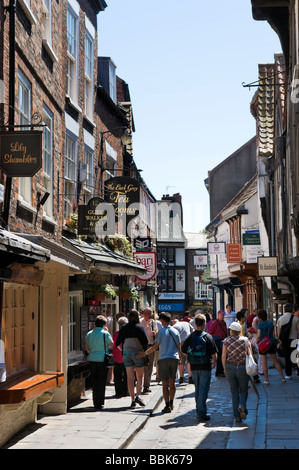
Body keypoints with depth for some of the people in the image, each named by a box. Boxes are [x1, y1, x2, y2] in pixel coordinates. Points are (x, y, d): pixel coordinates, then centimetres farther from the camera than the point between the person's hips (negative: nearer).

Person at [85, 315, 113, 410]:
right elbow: (111, 344, 0)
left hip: (92, 359, 4)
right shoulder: (105, 333, -9)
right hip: (102, 359, -4)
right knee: (101, 382, 2)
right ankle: (99, 403, 0)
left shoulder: (89, 334, 4)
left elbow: (86, 348, 9)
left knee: (94, 381, 12)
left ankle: (95, 402, 17)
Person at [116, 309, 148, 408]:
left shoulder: (123, 328, 2)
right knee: (140, 377, 8)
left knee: (130, 378, 6)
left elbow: (118, 343, 3)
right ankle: (138, 395, -11)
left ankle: (133, 399, 6)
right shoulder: (140, 328, -7)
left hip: (126, 353, 3)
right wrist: (144, 352, 6)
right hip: (138, 353, -3)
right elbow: (145, 342, -9)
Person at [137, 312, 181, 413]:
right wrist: (180, 357, 20)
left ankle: (167, 406, -4)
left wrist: (145, 353, 1)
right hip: (174, 358, 4)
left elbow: (156, 346, -8)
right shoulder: (175, 331, 5)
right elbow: (179, 347, 8)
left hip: (164, 359, -4)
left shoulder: (162, 332, -8)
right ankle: (171, 403, 26)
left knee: (165, 384, -2)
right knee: (172, 382, 16)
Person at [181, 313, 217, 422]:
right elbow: (214, 353, -8)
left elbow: (184, 351, 5)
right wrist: (214, 362, 11)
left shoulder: (190, 337, -1)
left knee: (197, 389, 18)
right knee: (204, 389, -1)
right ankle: (202, 414, -5)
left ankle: (199, 411, 26)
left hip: (194, 367, 4)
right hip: (205, 367, -4)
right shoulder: (208, 337, -11)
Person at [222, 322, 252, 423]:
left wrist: (225, 369, 10)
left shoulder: (226, 341, -2)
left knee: (234, 392, 9)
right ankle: (242, 406, -17)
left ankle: (237, 416, 7)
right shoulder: (245, 340, -3)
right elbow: (250, 355, -3)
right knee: (244, 390, 14)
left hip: (230, 367, 1)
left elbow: (223, 356, -2)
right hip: (243, 368, -1)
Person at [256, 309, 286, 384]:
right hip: (271, 344, 5)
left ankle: (266, 380, 4)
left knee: (264, 363, 3)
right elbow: (273, 335, 8)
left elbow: (258, 335, -18)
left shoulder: (260, 324, -12)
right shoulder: (271, 323, 4)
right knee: (276, 362, 14)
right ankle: (282, 378, 16)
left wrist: (257, 342, -2)